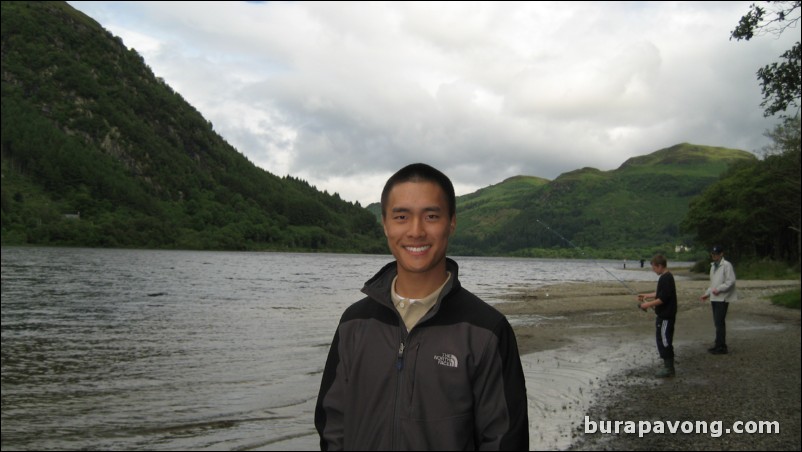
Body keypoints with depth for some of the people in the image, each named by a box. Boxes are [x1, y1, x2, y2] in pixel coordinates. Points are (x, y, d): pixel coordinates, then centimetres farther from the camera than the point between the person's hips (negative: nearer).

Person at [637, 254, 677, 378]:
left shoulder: (666, 279, -20)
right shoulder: (667, 277, 13)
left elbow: (662, 299, -24)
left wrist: (648, 304, -17)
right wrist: (647, 296, 21)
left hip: (666, 317, -10)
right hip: (665, 315, 10)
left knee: (664, 340, -5)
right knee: (664, 340, 15)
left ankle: (669, 368, 1)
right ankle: (668, 367, 23)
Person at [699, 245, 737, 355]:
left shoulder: (726, 265, -10)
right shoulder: (713, 266, 17)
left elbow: (731, 281, -17)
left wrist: (719, 289, -22)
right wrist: (707, 294, 16)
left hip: (722, 298, -9)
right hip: (714, 298, 9)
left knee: (719, 322, -9)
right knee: (717, 322, 13)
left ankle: (722, 347, -4)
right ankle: (719, 345, 20)